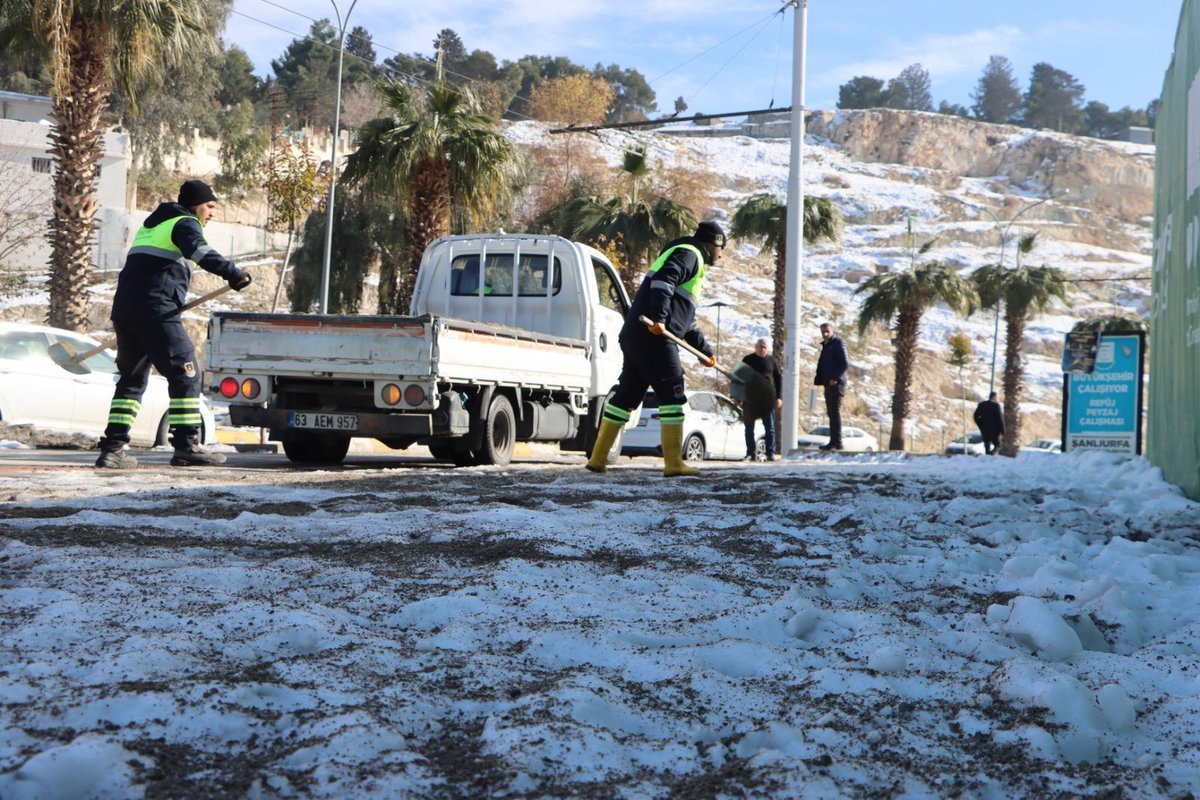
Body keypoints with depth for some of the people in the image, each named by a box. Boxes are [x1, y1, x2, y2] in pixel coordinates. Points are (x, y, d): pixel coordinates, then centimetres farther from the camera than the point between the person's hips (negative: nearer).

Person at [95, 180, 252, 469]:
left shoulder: (150, 227, 29)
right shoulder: (184, 223, 0)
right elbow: (200, 251, -23)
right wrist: (233, 273, -32)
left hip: (124, 310, 9)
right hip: (156, 312, -9)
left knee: (131, 379, 14)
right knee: (184, 375, -5)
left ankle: (113, 448, 9)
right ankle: (186, 447, -8)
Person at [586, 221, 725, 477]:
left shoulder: (692, 261, 33)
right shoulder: (689, 254, 1)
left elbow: (687, 321, 36)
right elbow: (663, 280, -19)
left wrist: (704, 350, 35)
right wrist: (659, 318, -29)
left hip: (634, 335, 10)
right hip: (654, 336, -10)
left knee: (627, 394, 11)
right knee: (672, 393, -7)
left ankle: (597, 458, 13)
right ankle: (673, 463, -8)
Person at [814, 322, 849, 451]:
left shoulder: (838, 343, -6)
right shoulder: (825, 345, 21)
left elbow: (845, 363, -15)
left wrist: (835, 378, -21)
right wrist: (819, 380, 13)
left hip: (836, 383, -9)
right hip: (828, 384, 9)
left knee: (835, 412, -10)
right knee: (831, 412, 9)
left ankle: (837, 442, -11)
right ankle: (833, 442, 13)